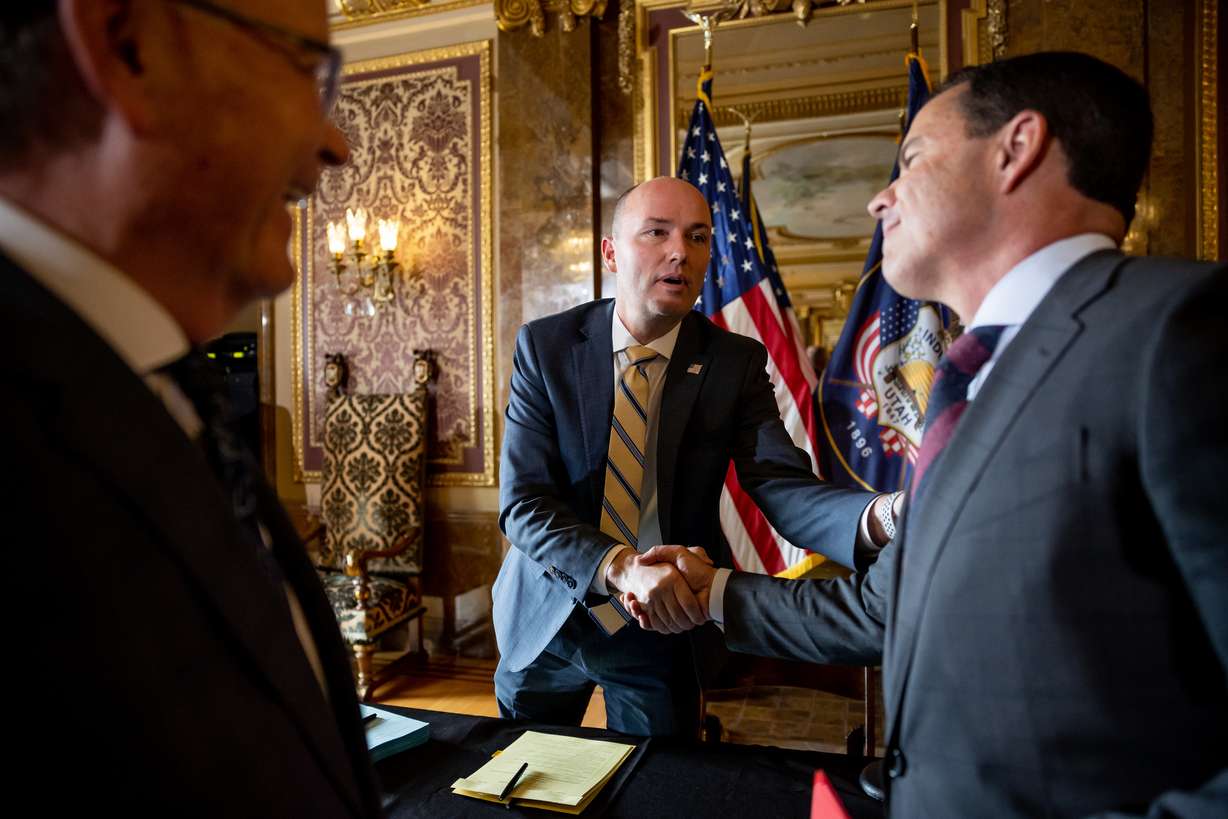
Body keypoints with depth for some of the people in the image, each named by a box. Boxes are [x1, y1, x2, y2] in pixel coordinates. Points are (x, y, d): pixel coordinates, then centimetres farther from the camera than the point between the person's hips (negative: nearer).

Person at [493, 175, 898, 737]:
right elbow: (523, 503, -18)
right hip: (546, 619, 1)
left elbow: (782, 486, -21)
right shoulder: (545, 346, -13)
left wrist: (879, 516, -43)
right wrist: (621, 566, -36)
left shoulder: (736, 363, -10)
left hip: (664, 628, 0)